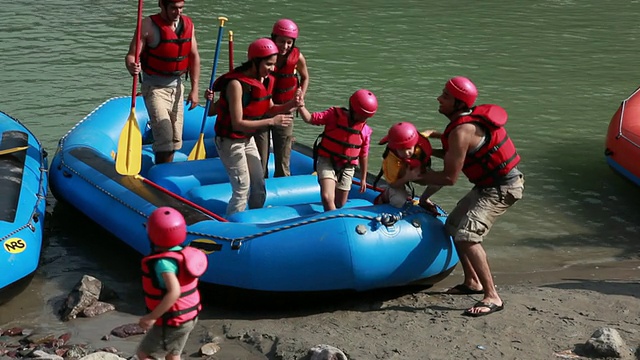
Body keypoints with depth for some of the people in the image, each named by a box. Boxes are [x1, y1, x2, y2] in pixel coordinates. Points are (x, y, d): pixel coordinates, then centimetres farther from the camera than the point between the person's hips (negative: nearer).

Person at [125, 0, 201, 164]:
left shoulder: (188, 25, 1)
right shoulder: (149, 25, -14)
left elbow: (194, 57, 4)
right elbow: (131, 55, -16)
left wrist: (194, 89, -1)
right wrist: (132, 67, -40)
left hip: (176, 86, 5)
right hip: (155, 88, -5)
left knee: (175, 139, 10)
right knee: (165, 136, -15)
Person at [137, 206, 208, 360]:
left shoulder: (163, 262, -28)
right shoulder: (183, 254, -3)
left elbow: (174, 292, -38)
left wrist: (152, 316, -30)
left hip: (172, 322, -8)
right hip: (188, 317, 8)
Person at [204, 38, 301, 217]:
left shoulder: (266, 81, -3)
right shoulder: (237, 84, -27)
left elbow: (268, 110, 7)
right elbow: (237, 123, -30)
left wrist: (289, 105, -12)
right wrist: (272, 122, -32)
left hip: (248, 139, 8)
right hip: (230, 141, -8)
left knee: (259, 187, 14)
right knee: (242, 190, -6)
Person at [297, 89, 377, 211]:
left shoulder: (365, 130, -4)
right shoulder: (334, 115, -13)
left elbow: (363, 155, 5)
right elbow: (310, 119, -15)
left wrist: (363, 178, 11)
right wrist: (301, 105, -35)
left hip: (347, 168, 3)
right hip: (327, 162, -3)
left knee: (340, 204, 13)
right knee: (327, 198, -23)